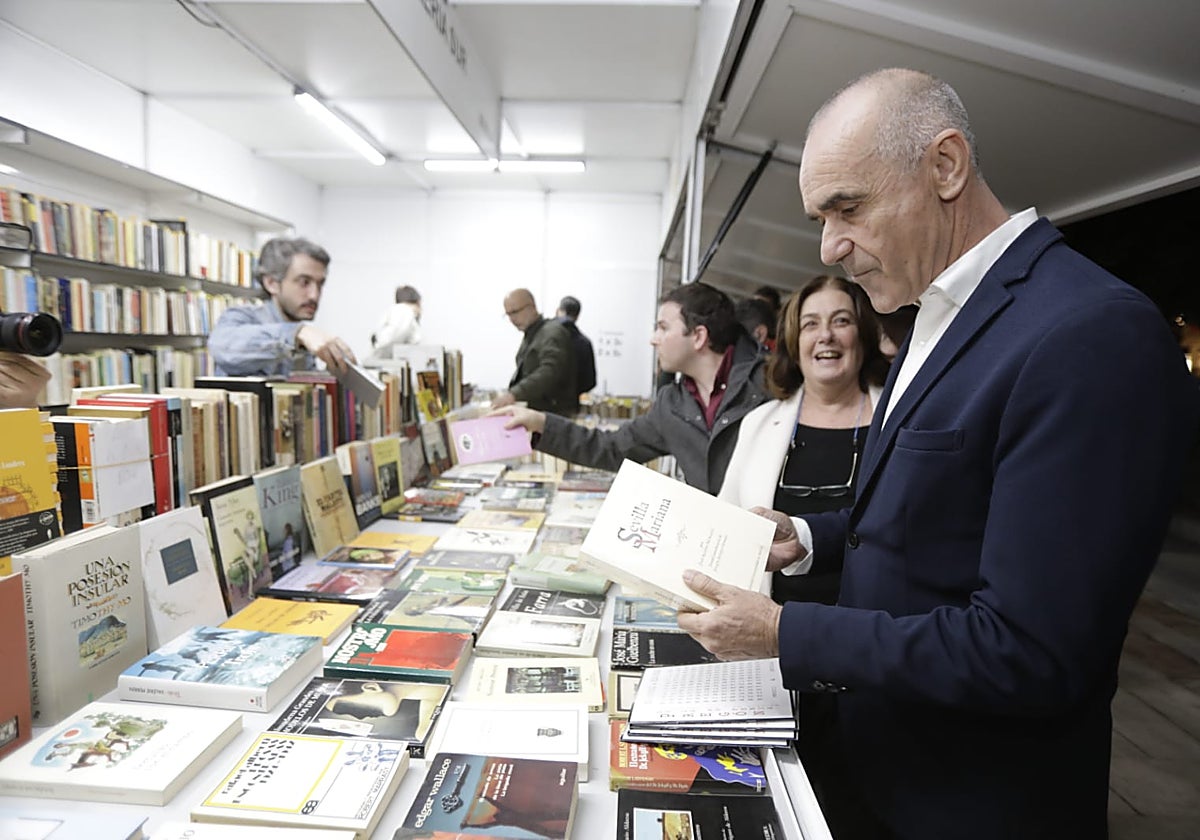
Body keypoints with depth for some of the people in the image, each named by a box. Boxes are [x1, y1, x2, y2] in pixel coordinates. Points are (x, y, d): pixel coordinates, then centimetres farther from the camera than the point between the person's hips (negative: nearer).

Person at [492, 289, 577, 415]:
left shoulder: (552, 332, -12)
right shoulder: (529, 336, 19)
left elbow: (549, 372, -28)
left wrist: (514, 394, -37)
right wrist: (509, 394, 7)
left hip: (553, 414, -8)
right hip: (532, 411, 9)